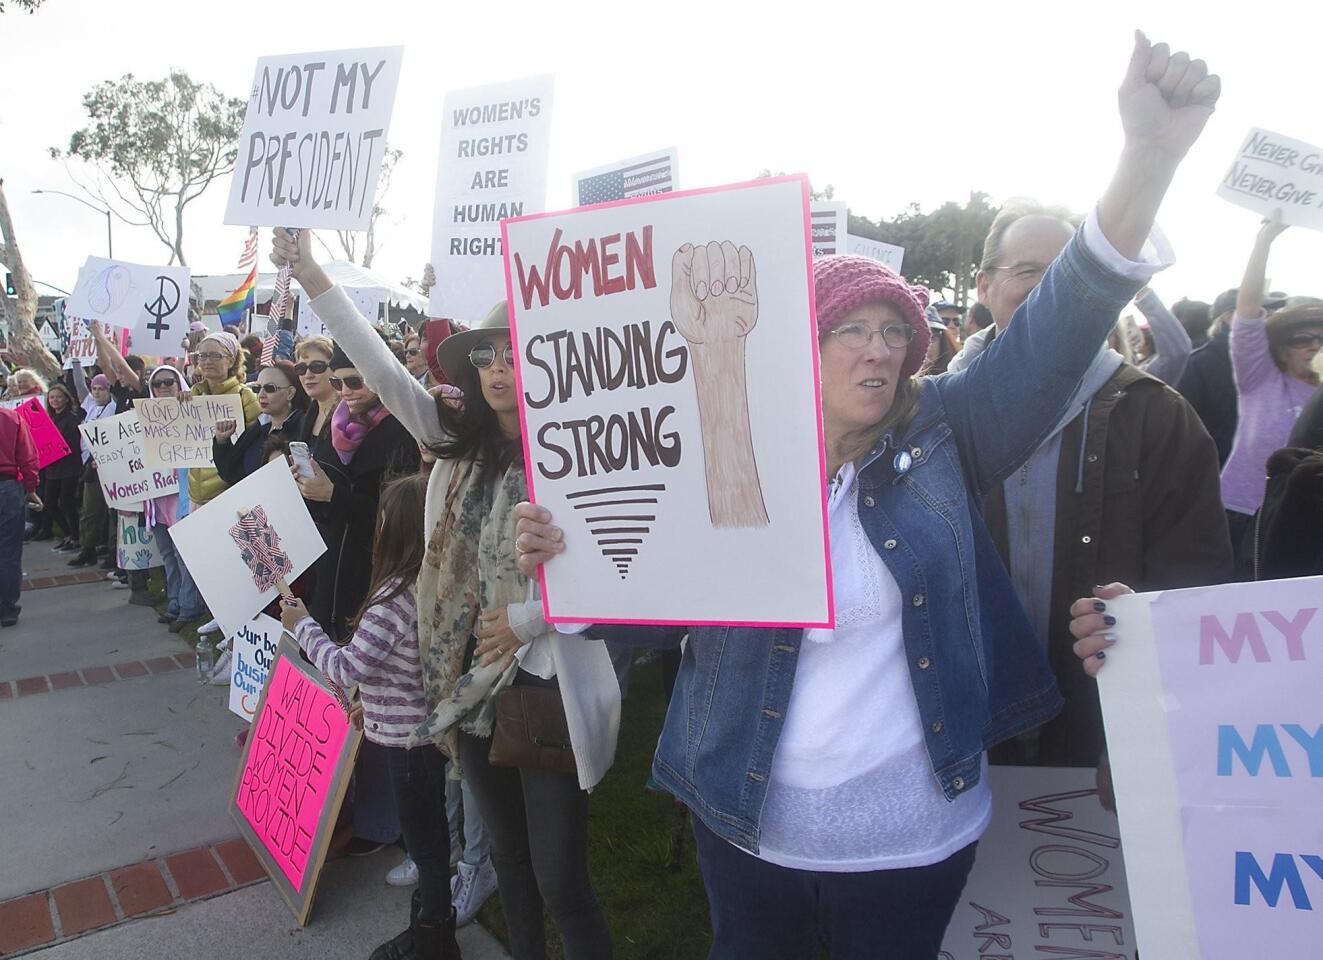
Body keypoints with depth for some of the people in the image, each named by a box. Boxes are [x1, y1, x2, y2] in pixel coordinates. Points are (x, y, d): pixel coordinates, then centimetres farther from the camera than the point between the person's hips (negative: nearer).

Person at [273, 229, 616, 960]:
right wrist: (312, 276, -9)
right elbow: (384, 371, -3)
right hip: (472, 681, 6)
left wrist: (528, 617, -17)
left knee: (560, 880, 4)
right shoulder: (460, 444, 3)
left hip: (549, 690, -6)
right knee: (507, 855, 23)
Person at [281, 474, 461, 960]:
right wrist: (368, 697, 16)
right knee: (430, 831, 23)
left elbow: (346, 668, -22)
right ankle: (431, 917, 42)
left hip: (408, 737, -9)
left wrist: (301, 625, -10)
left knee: (423, 838, 9)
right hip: (429, 725, 9)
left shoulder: (397, 597, -28)